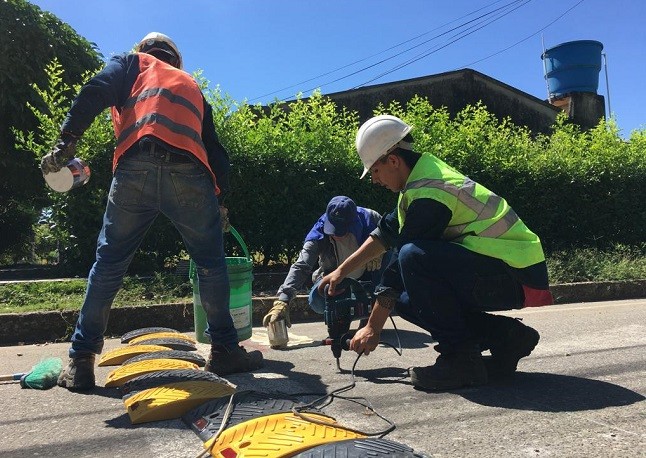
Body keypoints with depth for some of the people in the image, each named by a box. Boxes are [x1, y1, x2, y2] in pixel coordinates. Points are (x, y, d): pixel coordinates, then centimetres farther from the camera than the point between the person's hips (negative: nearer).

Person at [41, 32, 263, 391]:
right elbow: (214, 147, 28)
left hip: (135, 171, -1)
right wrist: (219, 197, 31)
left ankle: (80, 362, 12)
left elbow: (94, 94, 5)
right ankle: (224, 351, 15)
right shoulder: (191, 84, 34)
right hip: (190, 176, 1)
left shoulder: (132, 64, 27)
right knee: (211, 263, 13)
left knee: (108, 265, 9)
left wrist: (66, 142, -2)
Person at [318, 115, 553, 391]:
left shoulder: (429, 193, -20)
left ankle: (461, 358, -14)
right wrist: (341, 271, 19)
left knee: (414, 257, -29)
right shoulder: (425, 176, 10)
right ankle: (506, 338, 8)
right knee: (406, 299, 7)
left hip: (516, 277, -10)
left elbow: (403, 263, -18)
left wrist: (373, 328, -9)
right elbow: (386, 233, 18)